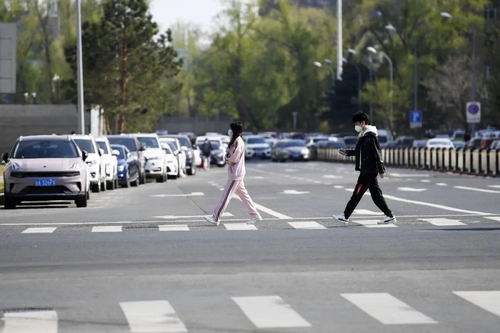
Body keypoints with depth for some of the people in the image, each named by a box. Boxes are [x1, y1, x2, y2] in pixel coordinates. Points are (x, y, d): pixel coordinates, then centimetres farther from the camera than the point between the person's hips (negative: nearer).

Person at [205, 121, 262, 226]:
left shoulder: (238, 142, -16)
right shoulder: (235, 141, 14)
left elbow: (234, 158, -21)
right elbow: (228, 155, 15)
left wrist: (229, 160, -2)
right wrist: (229, 160, -5)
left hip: (236, 174, -10)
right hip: (236, 173, 10)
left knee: (226, 195, -7)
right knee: (243, 195, 12)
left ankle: (216, 218, -5)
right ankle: (255, 215, 14)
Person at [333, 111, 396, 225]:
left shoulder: (371, 136, -14)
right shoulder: (363, 135, 15)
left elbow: (377, 153, -17)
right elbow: (358, 151, 23)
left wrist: (381, 170, -19)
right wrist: (346, 152, 10)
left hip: (369, 171, -10)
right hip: (366, 170, 10)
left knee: (357, 193, -4)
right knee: (376, 194, 10)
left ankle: (345, 216, -1)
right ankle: (389, 215, 12)